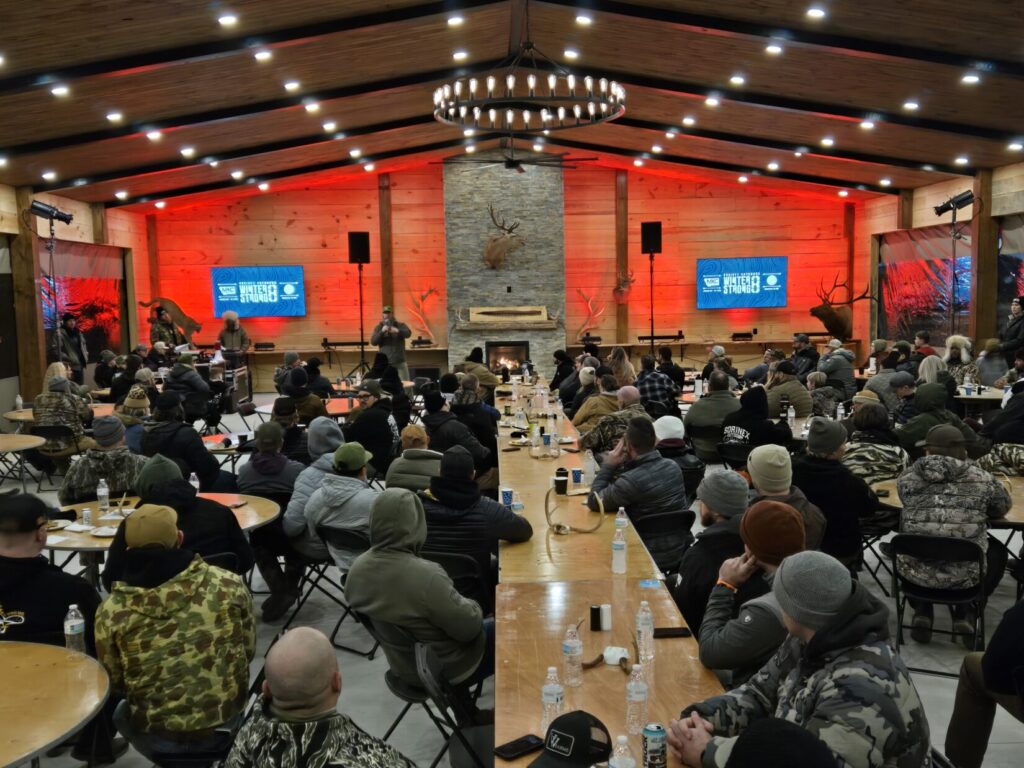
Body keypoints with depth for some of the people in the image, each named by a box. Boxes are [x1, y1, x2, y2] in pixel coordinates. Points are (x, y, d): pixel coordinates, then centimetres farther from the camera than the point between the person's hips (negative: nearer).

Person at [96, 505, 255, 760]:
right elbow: (247, 650, -1)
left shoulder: (111, 611, -16)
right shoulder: (229, 584, -15)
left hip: (159, 734, -1)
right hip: (228, 719, 1)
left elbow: (115, 685, -2)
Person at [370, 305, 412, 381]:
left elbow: (408, 333, -14)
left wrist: (398, 331, -35)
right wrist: (382, 332, -21)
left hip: (400, 362, 1)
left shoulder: (401, 325, 6)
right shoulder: (378, 327, 8)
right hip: (385, 363, 0)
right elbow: (373, 342, -5)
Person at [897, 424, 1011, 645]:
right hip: (965, 576, -1)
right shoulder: (982, 480, -3)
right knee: (998, 550, 31)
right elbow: (1003, 508, 16)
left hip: (916, 572, 1)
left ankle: (922, 612, 23)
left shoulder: (907, 478, -2)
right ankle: (964, 614, 20)